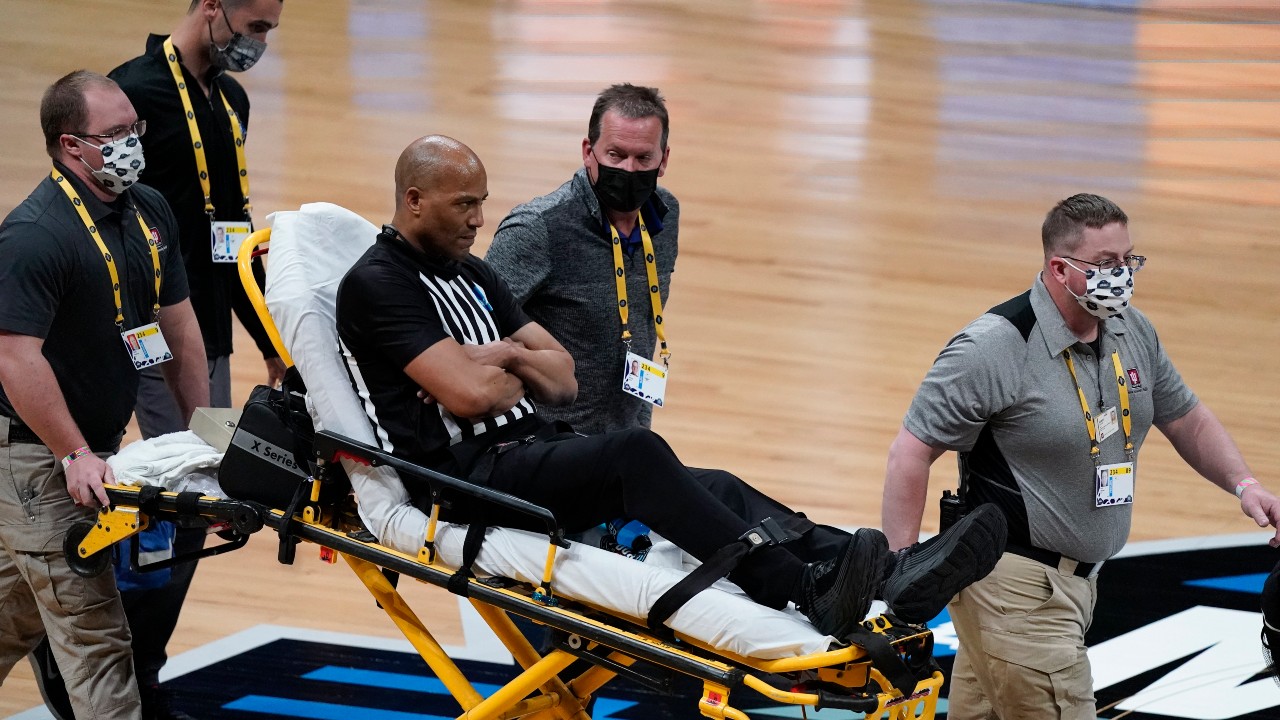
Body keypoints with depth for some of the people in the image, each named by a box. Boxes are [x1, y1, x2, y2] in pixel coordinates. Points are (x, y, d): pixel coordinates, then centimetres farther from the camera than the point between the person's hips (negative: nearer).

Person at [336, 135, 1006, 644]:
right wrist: (520, 374, 4)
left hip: (528, 449, 9)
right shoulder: (378, 284, -7)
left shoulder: (469, 274, 22)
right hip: (465, 476, -9)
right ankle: (810, 592, -42)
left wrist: (506, 355, -2)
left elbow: (562, 379, 19)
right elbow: (467, 393, -17)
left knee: (715, 488, -11)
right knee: (636, 453, -32)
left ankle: (886, 574, -26)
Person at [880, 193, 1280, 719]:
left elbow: (1186, 419, 22)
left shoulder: (1133, 332, 7)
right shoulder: (994, 348, -17)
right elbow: (911, 453, -15)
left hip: (1075, 577, 8)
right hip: (1013, 582, -8)